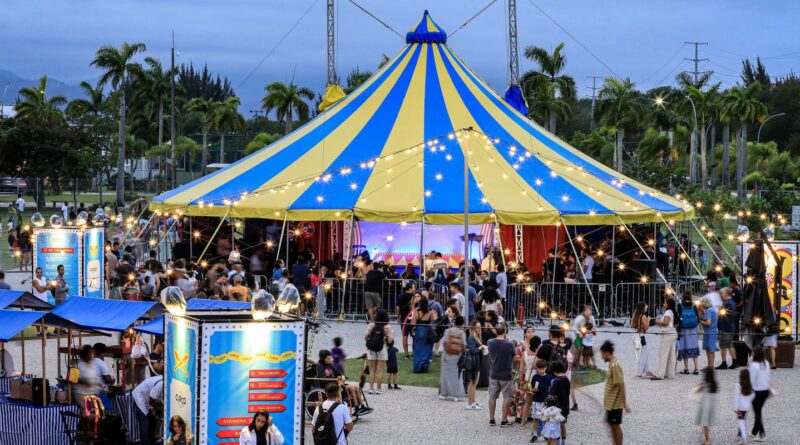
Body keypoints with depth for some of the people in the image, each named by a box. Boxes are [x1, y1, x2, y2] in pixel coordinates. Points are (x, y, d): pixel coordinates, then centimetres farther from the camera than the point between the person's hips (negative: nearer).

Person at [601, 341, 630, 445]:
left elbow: (621, 385, -23)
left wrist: (625, 404, -22)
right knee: (612, 425, 16)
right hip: (611, 402, 9)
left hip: (615, 403, -9)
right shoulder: (612, 363, 8)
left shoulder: (614, 366, -22)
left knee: (616, 426, 0)